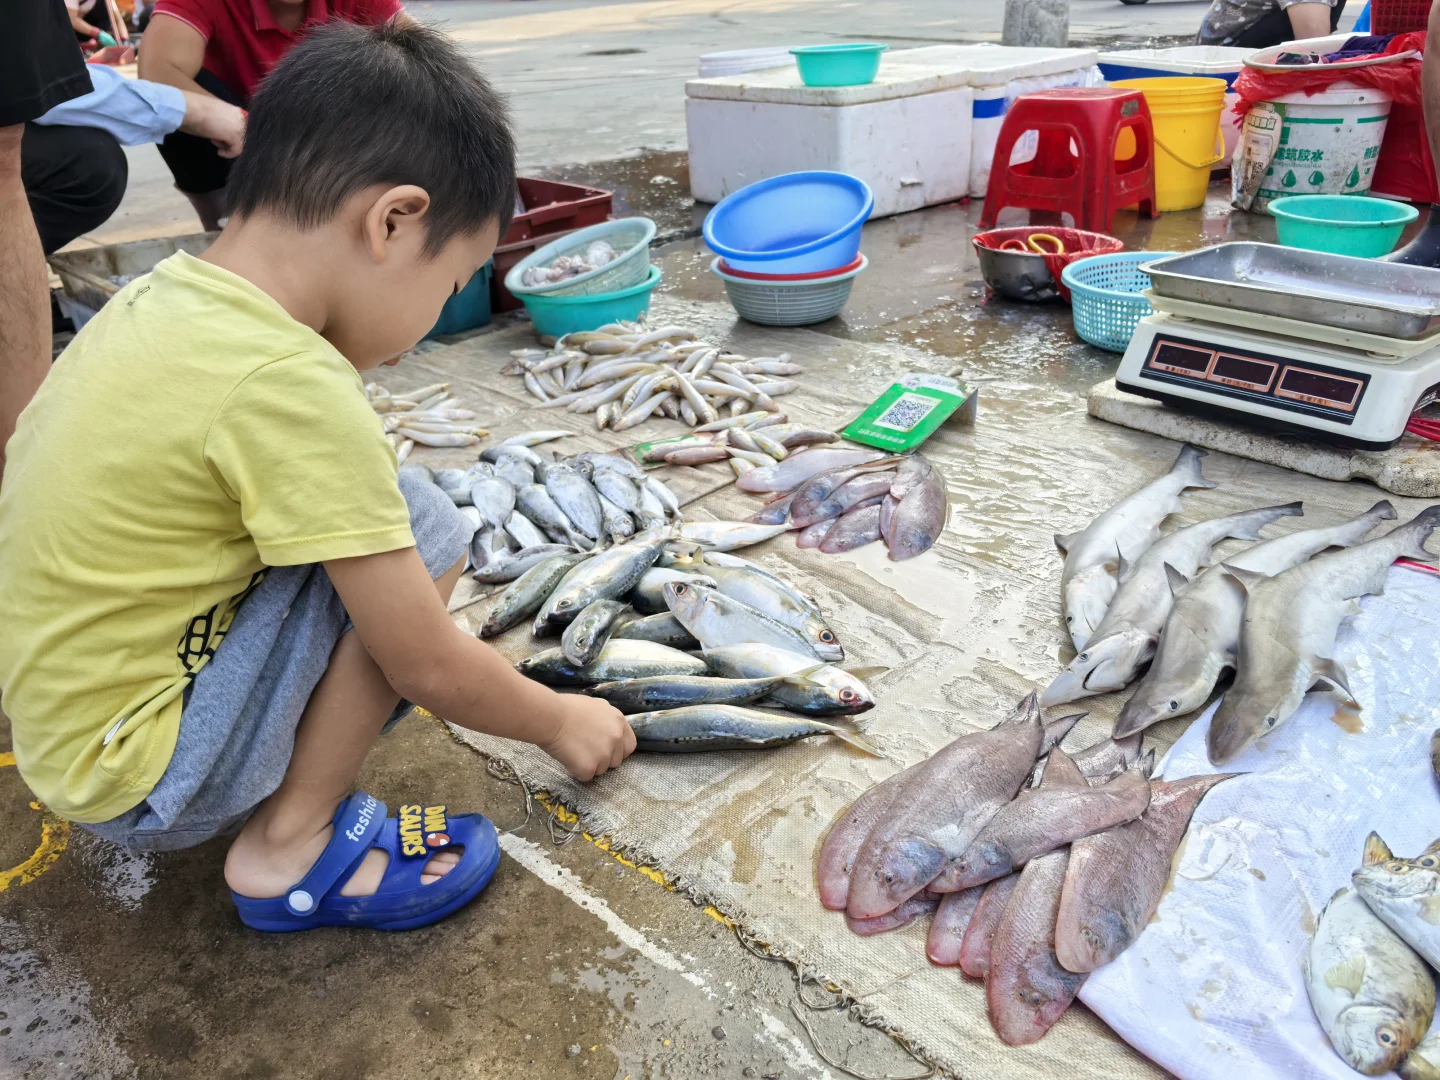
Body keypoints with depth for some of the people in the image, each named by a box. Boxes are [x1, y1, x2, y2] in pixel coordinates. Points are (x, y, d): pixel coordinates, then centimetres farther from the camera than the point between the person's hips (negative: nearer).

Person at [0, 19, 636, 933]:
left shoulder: (160, 295, -1)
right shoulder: (291, 384, -27)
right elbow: (428, 669, -19)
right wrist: (559, 721, -1)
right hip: (141, 781, -8)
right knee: (421, 529, -16)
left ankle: (277, 800, 11)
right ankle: (291, 845, -4)